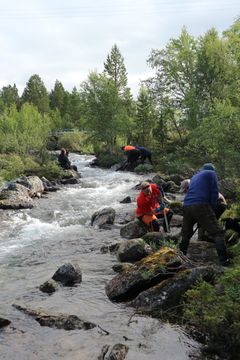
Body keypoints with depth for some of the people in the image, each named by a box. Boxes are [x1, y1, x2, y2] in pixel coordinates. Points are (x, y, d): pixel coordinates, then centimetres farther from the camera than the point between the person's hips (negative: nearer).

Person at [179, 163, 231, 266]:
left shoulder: (194, 176, 31)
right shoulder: (211, 173, 14)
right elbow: (214, 193, 3)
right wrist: (212, 209, 10)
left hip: (187, 206, 6)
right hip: (201, 205, -6)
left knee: (186, 234, 18)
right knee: (217, 232, -6)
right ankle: (224, 260, -15)